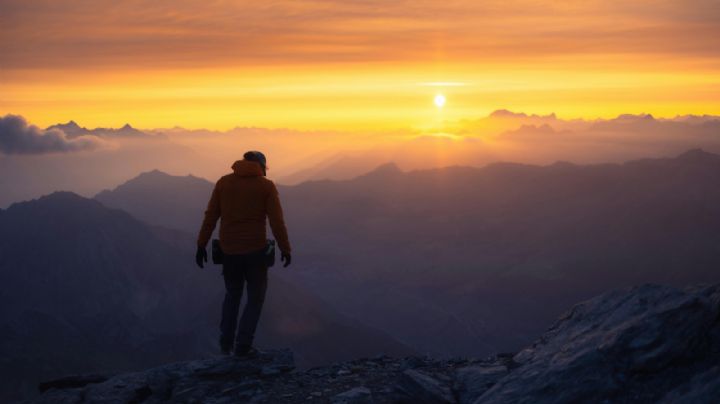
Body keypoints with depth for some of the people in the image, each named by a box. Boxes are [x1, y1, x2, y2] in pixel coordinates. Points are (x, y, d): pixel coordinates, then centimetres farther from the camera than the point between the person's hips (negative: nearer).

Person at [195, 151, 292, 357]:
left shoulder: (223, 182, 3)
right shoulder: (266, 186, -5)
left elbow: (210, 216, 2)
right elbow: (277, 221, -9)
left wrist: (202, 245, 7)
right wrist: (285, 249, 0)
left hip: (229, 251, 3)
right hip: (255, 251, -3)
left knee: (232, 295, 21)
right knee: (255, 298, 12)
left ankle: (226, 344, 18)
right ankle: (243, 345, 4)